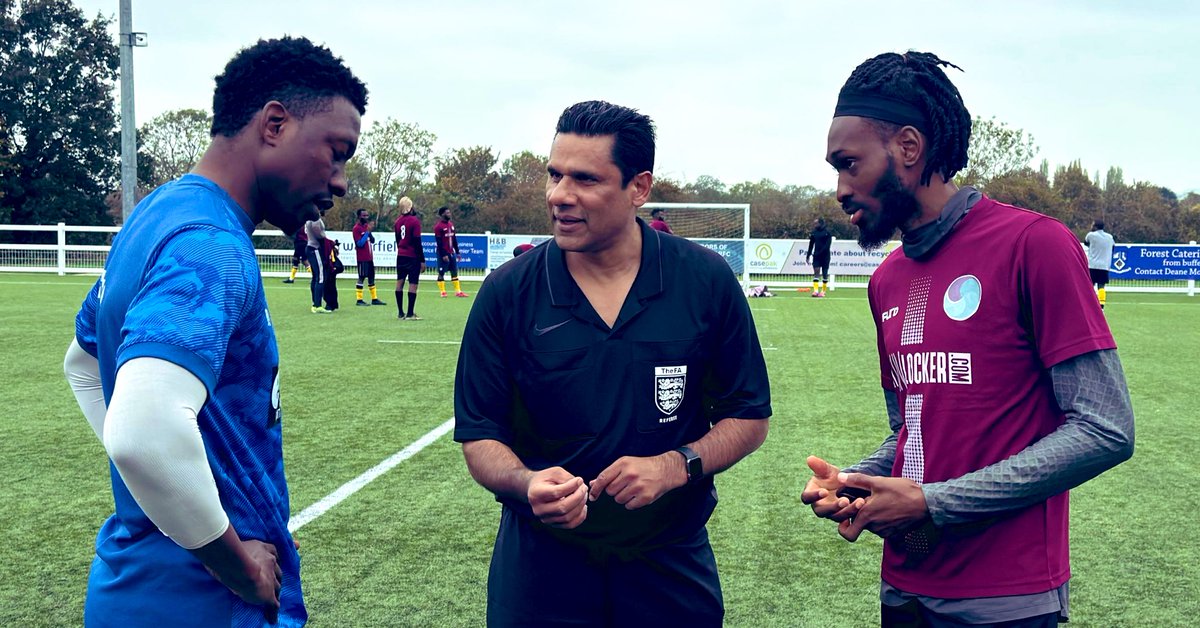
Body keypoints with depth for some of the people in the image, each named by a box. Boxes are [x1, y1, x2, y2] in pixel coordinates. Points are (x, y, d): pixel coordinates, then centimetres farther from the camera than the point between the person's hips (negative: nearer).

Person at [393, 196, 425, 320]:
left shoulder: (398, 221, 5)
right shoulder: (415, 221, -14)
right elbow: (417, 242, -15)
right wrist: (422, 260, -11)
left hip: (400, 256, 7)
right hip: (413, 257, -7)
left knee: (400, 282, 11)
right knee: (413, 284, -2)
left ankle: (400, 312, 16)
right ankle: (410, 314, -2)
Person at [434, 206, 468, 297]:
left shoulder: (451, 224, 12)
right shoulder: (438, 227, -12)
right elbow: (439, 242, -16)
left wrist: (457, 252, 14)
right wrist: (443, 255, -19)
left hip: (451, 253, 8)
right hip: (443, 254, -8)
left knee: (454, 272, 8)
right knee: (441, 273, 0)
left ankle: (458, 291, 11)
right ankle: (443, 292, 3)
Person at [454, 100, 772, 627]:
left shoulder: (706, 281, -7)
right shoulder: (507, 293, -8)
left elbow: (749, 417, -1)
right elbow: (479, 435, -5)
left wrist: (676, 465, -18)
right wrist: (527, 483, -25)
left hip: (670, 564, 1)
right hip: (540, 566, 0)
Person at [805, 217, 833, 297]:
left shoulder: (827, 233, -7)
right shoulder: (814, 232, 6)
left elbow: (827, 245, -13)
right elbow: (811, 245, 12)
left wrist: (819, 253, -19)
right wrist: (808, 255, 8)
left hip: (825, 255, -3)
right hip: (816, 255, 3)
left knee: (825, 273, 3)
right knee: (816, 271, -9)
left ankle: (823, 291, 10)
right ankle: (815, 290, -15)